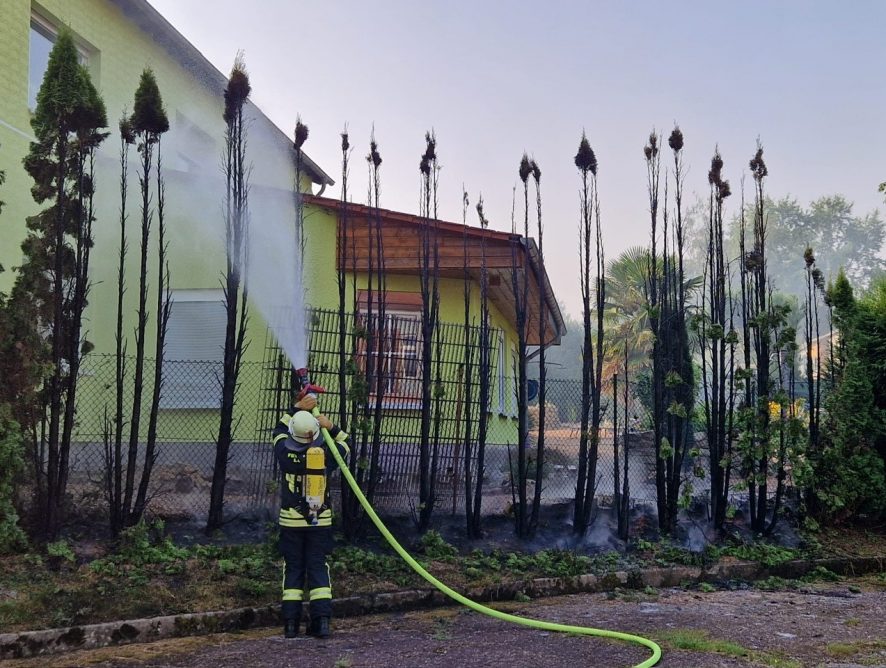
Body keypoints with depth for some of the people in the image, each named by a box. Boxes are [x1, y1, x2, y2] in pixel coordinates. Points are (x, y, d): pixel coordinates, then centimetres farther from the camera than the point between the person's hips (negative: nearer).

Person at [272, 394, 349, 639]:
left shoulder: (285, 453, -8)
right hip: (321, 521, 0)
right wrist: (332, 428, 5)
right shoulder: (325, 454, -9)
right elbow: (345, 445, 13)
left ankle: (291, 622, 5)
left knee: (293, 568, 8)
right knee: (318, 567, 5)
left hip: (291, 521, 0)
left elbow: (279, 430, 14)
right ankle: (322, 619, -3)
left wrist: (296, 409, 15)